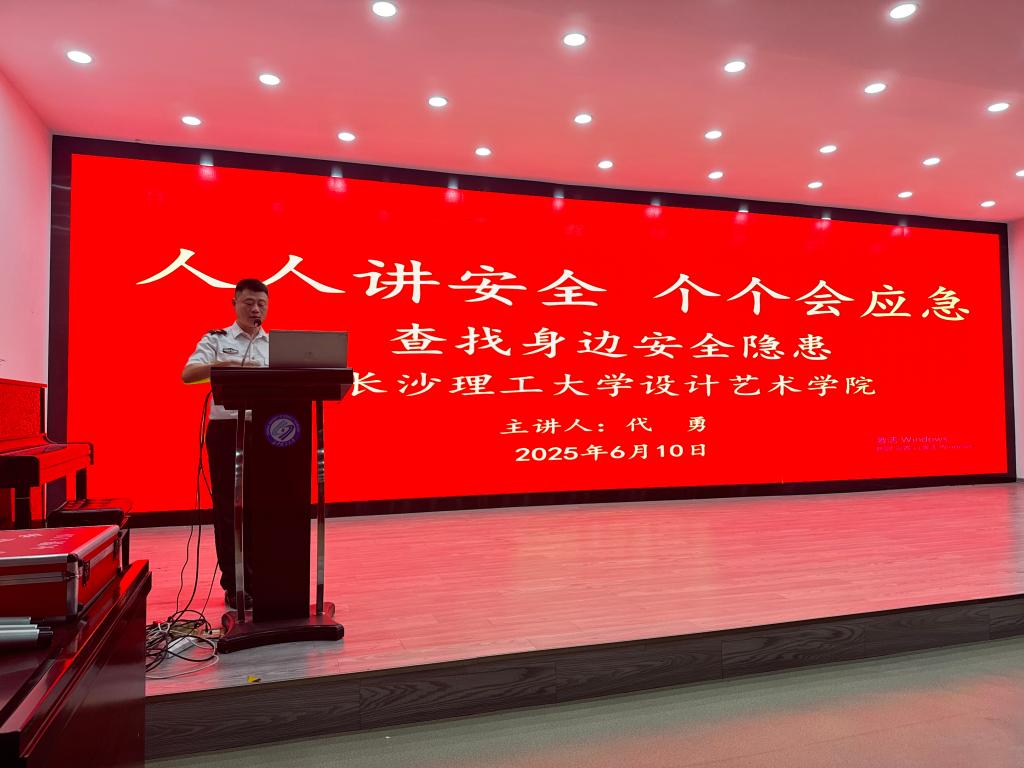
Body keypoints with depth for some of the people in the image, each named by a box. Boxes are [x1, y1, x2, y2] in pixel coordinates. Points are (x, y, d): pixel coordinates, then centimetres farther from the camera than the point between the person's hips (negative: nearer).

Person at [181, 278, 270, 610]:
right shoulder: (216, 340, 4)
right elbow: (188, 374, -11)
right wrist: (225, 364, -27)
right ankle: (235, 586, 11)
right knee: (228, 507, 2)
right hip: (226, 430, -3)